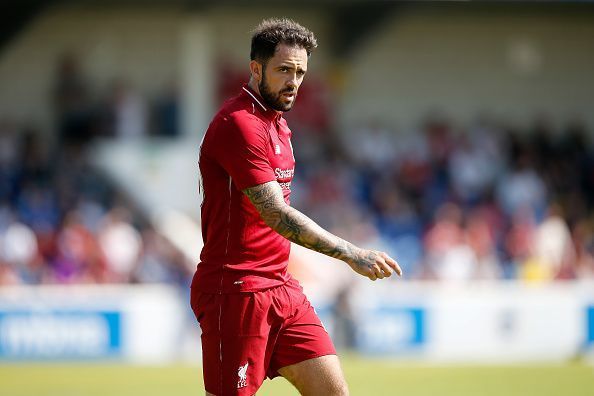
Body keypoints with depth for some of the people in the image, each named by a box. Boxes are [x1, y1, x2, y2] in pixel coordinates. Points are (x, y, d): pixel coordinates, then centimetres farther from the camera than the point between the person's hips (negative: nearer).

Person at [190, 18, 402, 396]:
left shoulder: (279, 126, 16)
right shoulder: (238, 124, -16)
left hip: (282, 289, 9)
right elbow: (276, 215, -24)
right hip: (237, 291, -9)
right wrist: (351, 253, -27)